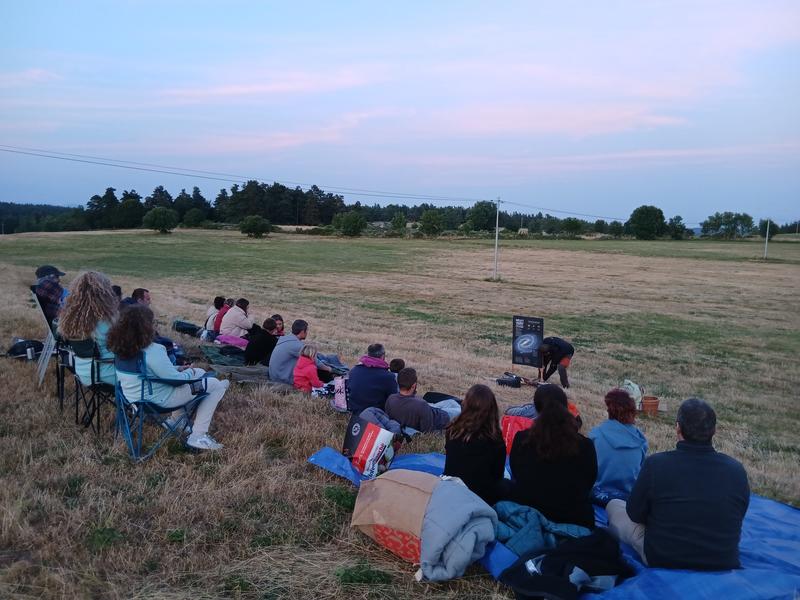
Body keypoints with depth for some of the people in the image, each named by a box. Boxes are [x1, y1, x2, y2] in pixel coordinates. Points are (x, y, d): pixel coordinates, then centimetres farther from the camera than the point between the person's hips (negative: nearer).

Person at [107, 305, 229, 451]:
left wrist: (178, 369, 9)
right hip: (159, 400, -9)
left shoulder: (122, 347, -2)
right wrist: (190, 372, 1)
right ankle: (198, 436, -1)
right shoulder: (152, 351, -29)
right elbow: (177, 379, -21)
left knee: (200, 373, 25)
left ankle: (177, 418, 28)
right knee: (217, 385, -1)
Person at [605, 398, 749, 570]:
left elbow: (635, 514, -7)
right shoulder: (736, 470, -12)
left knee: (614, 505, 17)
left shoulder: (656, 464, -21)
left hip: (661, 560, -3)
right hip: (724, 564, 4)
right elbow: (737, 517, 5)